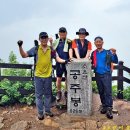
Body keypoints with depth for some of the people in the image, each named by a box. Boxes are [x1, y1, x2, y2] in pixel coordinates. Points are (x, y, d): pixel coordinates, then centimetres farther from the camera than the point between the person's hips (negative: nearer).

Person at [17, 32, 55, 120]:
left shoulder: (51, 49, 0)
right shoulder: (35, 49, -3)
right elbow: (24, 55, -4)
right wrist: (20, 46, -18)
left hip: (48, 75, 1)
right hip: (38, 75, -1)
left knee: (48, 94, 14)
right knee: (39, 95, 6)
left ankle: (47, 110, 29)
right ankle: (40, 112, 19)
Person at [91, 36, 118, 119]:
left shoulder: (108, 52, -2)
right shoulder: (93, 53, 9)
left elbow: (115, 61, -6)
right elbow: (91, 63, 17)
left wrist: (114, 54, -23)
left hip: (107, 74, -4)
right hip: (98, 75, 4)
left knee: (108, 91, -8)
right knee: (101, 92, 11)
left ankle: (109, 109, -8)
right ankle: (104, 106, 23)